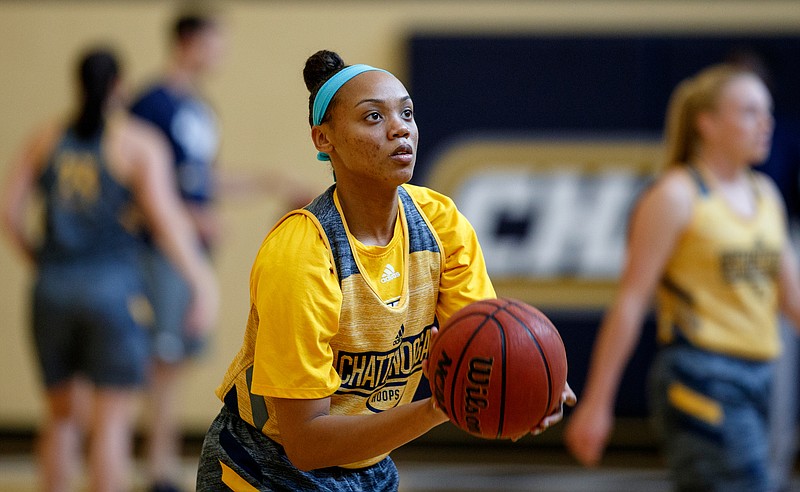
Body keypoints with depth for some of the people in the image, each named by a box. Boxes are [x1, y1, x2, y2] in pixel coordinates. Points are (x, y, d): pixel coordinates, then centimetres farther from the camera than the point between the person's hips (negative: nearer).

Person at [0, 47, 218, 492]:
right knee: (112, 422, -1)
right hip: (114, 288, -4)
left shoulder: (47, 138, 9)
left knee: (64, 416, 17)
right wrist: (204, 281, -10)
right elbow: (165, 217, -14)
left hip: (54, 288, 4)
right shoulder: (140, 143, -4)